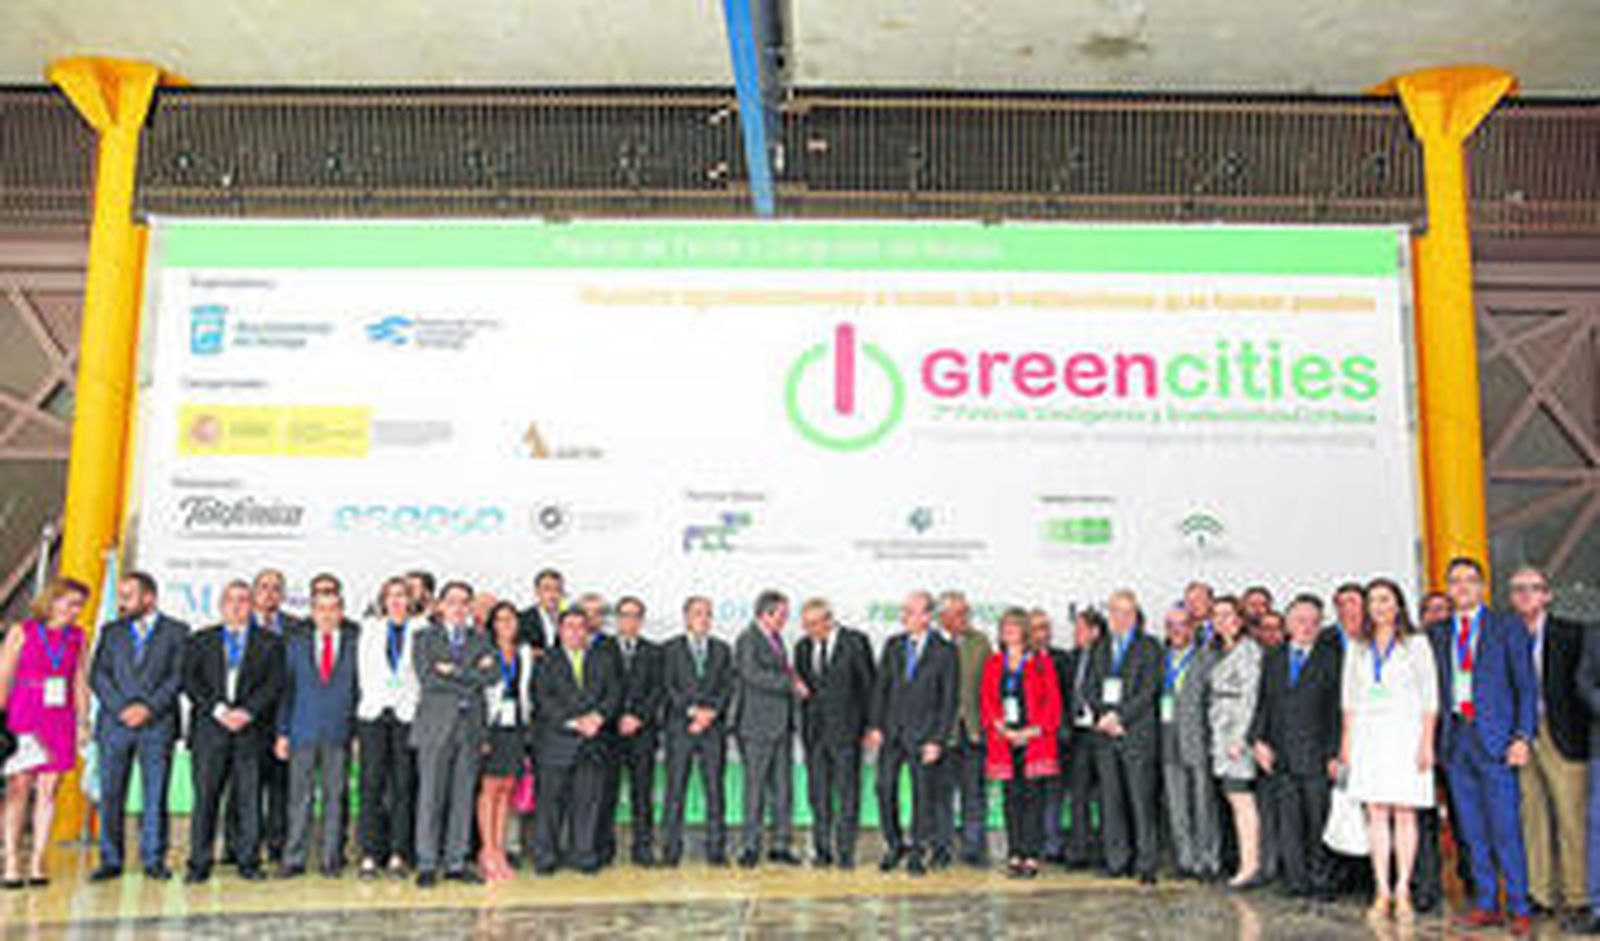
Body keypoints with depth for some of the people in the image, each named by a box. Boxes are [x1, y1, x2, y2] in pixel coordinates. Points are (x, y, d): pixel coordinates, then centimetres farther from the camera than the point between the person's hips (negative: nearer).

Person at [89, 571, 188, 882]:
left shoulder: (176, 631, 7)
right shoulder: (111, 632, 15)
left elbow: (178, 676, -1)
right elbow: (98, 675, 6)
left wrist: (148, 707, -12)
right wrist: (122, 708, -8)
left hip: (157, 723, -2)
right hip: (114, 723, 2)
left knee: (155, 795, -1)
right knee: (110, 795, 2)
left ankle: (154, 860, 6)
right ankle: (111, 860, 11)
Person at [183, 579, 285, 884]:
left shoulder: (270, 642, 12)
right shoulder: (200, 641, 15)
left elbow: (275, 684, 2)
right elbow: (190, 682, 4)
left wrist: (247, 711, -11)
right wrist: (217, 709, -9)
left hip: (251, 729, 0)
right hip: (209, 729, 0)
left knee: (249, 798, 0)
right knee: (205, 796, -2)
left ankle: (248, 861, 8)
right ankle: (198, 864, 5)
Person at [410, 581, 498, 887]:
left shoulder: (480, 639, 15)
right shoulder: (425, 637, 6)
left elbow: (493, 676, -1)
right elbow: (428, 679, -8)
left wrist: (455, 672, -10)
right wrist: (472, 678, -9)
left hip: (472, 726, 3)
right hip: (436, 726, -3)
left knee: (463, 797, 6)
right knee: (431, 797, -2)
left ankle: (456, 863, 13)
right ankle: (427, 865, 5)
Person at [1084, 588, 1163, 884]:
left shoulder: (1149, 647, 2)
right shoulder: (1100, 648, 17)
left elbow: (1148, 691, -6)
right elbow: (1091, 690, 12)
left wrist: (1120, 717, -12)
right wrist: (1104, 717, -4)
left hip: (1137, 732, -4)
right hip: (1105, 736, 4)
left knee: (1141, 801, -5)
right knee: (1110, 800, 4)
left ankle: (1145, 864, 1)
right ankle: (1117, 861, 12)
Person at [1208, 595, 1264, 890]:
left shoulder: (1248, 649, -7)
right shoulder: (1219, 651, 18)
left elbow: (1250, 695, -13)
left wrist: (1239, 736, -17)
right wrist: (1214, 733, 13)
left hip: (1237, 730, -8)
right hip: (1219, 733, 8)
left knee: (1242, 799, -8)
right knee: (1234, 799, 8)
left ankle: (1250, 866, -6)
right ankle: (1250, 862, 12)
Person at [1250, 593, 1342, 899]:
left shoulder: (1331, 659, 5)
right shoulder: (1272, 659, 15)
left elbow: (1338, 710, 1)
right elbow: (1262, 704, 13)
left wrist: (1334, 754, -6)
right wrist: (1258, 740, 0)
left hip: (1315, 756, -3)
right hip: (1279, 757, 3)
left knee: (1316, 823, -1)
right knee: (1288, 823, 1)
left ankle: (1320, 882, 9)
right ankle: (1297, 882, 8)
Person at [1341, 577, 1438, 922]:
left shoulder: (1416, 644, 4)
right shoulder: (1357, 648, 14)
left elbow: (1429, 697, 0)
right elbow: (1349, 697, 15)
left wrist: (1426, 742, -8)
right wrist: (1346, 740, 8)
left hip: (1404, 733, -3)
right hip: (1368, 735, 3)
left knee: (1404, 813, -5)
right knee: (1375, 813, 0)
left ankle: (1402, 891, 0)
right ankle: (1382, 891, 3)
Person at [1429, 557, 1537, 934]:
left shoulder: (1507, 627, 2)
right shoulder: (1438, 633, 14)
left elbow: (1526, 687, -1)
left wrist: (1522, 736, -10)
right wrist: (1436, 739, 6)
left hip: (1495, 740, -4)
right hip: (1455, 739, 4)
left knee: (1505, 829, -5)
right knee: (1472, 830, 7)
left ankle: (1519, 908, 4)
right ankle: (1485, 904, 15)